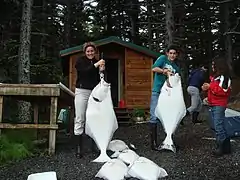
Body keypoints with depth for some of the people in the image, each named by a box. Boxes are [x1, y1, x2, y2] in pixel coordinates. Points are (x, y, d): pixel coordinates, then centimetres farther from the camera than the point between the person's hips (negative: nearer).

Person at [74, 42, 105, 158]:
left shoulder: (97, 62, 13)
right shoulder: (80, 61, 4)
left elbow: (99, 80, 13)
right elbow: (83, 72, -16)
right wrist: (95, 65, -20)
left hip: (94, 92, 3)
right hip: (82, 92, -3)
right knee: (79, 120, -5)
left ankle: (94, 144, 11)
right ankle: (79, 147, -2)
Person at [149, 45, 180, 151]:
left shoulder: (176, 67, 18)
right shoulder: (163, 58, 3)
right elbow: (154, 68, -11)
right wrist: (165, 71, -14)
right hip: (157, 92, -6)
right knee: (154, 117, -8)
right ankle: (153, 142, -3)